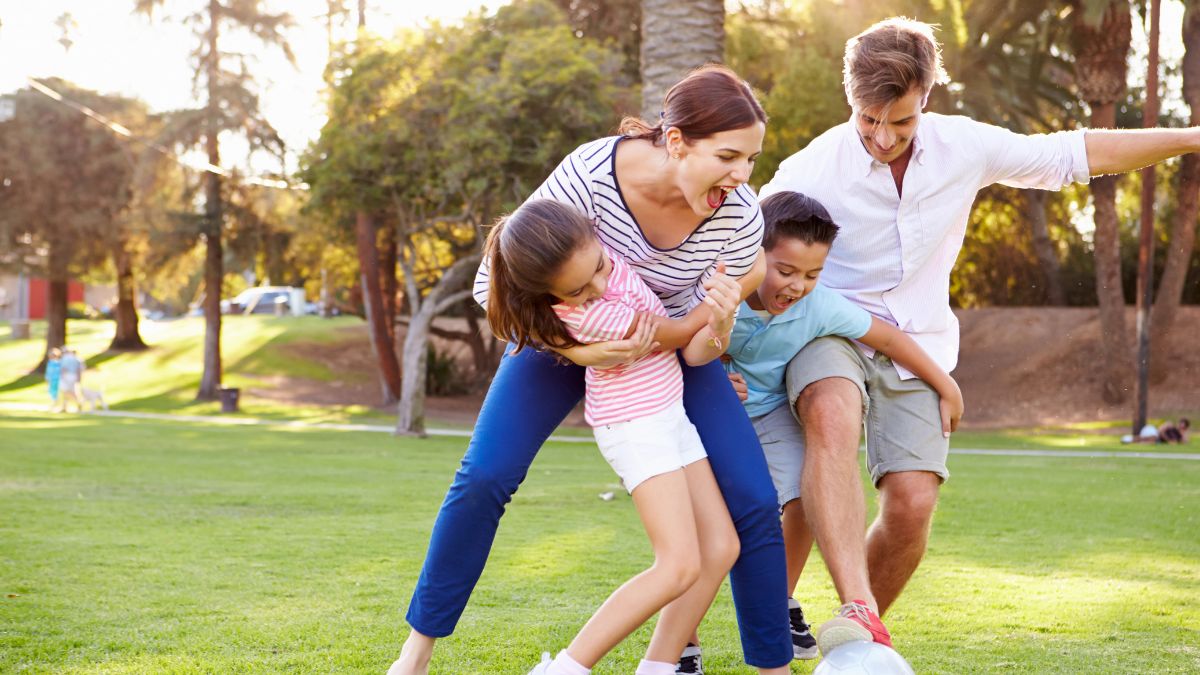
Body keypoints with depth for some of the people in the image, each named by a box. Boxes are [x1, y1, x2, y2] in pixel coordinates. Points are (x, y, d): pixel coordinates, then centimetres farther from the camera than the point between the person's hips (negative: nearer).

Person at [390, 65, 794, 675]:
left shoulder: (740, 218, -26)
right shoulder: (590, 175, -34)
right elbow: (494, 283, -24)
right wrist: (572, 349, -37)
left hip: (670, 344, 2)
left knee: (752, 503, -12)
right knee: (484, 478, -15)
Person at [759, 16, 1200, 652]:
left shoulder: (964, 146, -6)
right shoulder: (813, 169, -15)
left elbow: (1077, 152, 5)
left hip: (918, 344, 3)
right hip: (829, 331, -3)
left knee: (912, 503, -12)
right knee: (833, 418, -38)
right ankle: (857, 612, -46)